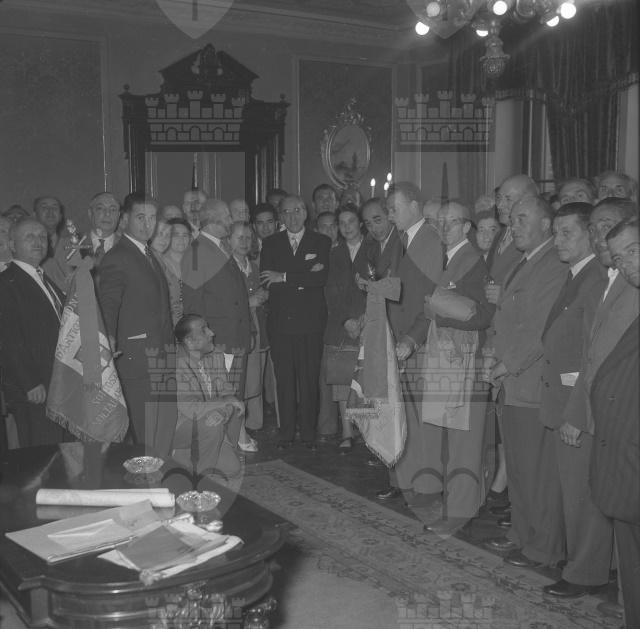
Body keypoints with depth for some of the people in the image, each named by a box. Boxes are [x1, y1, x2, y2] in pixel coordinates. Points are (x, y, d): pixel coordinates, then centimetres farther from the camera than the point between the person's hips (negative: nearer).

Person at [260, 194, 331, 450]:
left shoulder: (321, 242, 7)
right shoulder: (271, 243, 11)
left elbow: (321, 278, -8)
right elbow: (266, 280, -3)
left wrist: (285, 277, -12)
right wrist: (303, 277, -11)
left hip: (310, 322, -1)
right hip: (280, 321, 1)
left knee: (309, 379, 0)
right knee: (284, 380, 4)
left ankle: (309, 433, 10)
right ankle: (286, 433, 13)